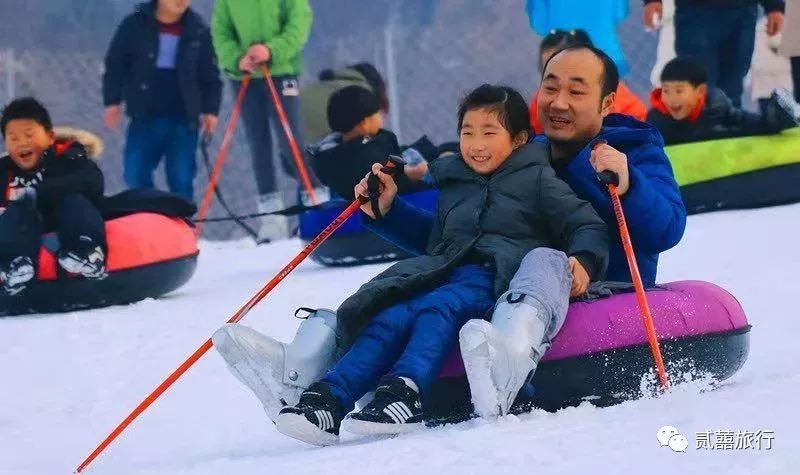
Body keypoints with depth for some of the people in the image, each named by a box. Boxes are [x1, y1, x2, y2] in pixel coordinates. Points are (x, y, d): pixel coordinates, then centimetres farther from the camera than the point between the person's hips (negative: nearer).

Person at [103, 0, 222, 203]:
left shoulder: (198, 30, 0)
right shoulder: (135, 25, -3)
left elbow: (210, 75, 6)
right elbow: (115, 64, 2)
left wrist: (210, 110, -2)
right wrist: (112, 101, -4)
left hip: (183, 119, 0)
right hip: (144, 116, 0)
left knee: (181, 179, 0)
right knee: (136, 175, 1)